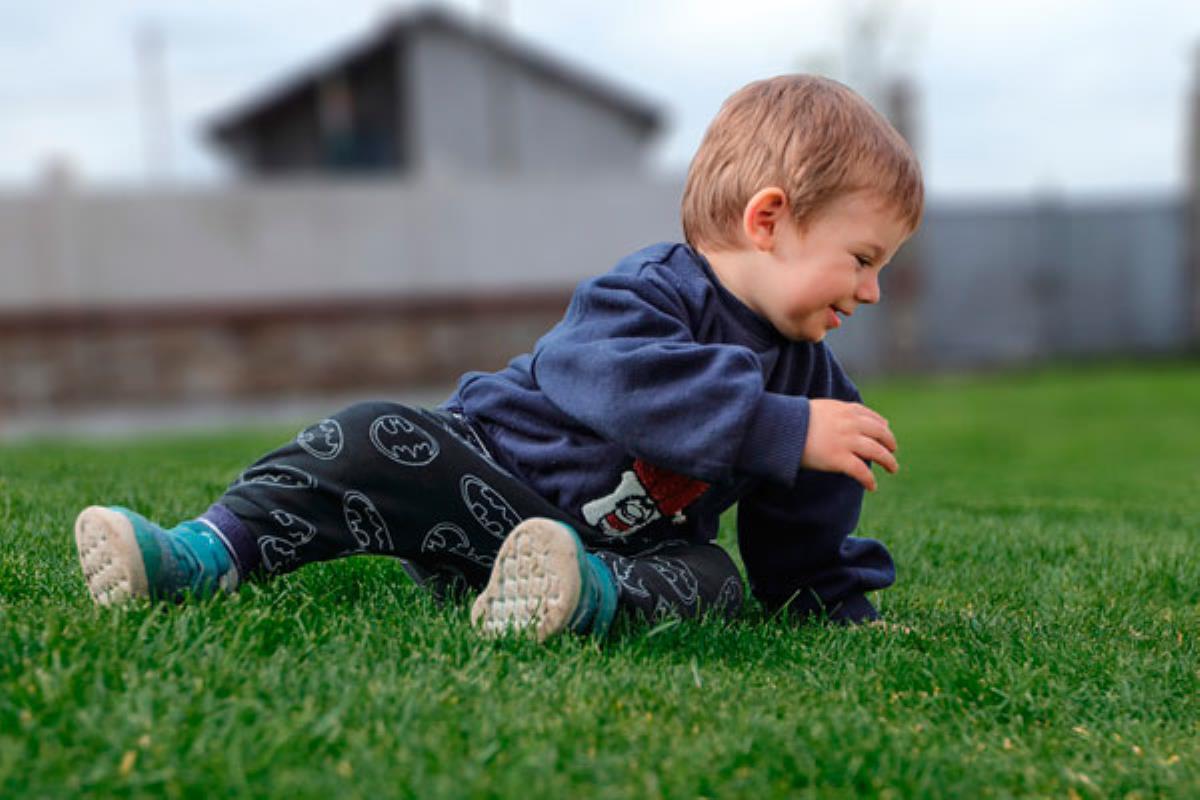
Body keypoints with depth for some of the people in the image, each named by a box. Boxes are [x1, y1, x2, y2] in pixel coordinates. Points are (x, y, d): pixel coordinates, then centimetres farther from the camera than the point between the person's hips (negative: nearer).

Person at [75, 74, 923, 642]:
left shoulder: (809, 379, 5)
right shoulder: (645, 293, -17)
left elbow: (806, 538, 17)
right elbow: (627, 383, -40)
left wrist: (846, 612, 9)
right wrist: (783, 430, -41)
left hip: (629, 548, 4)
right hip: (493, 477, -4)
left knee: (711, 580, -28)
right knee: (375, 440, -24)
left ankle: (584, 597, -55)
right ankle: (210, 551, -25)